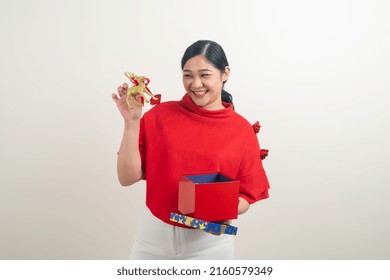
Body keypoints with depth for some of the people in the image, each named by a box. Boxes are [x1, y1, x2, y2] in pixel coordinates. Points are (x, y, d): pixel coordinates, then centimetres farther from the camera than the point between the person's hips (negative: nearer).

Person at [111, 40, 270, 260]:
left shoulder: (242, 130, -5)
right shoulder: (160, 114, -5)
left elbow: (246, 196, 1)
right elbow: (128, 177, -8)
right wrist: (131, 121, -17)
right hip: (154, 236, 1)